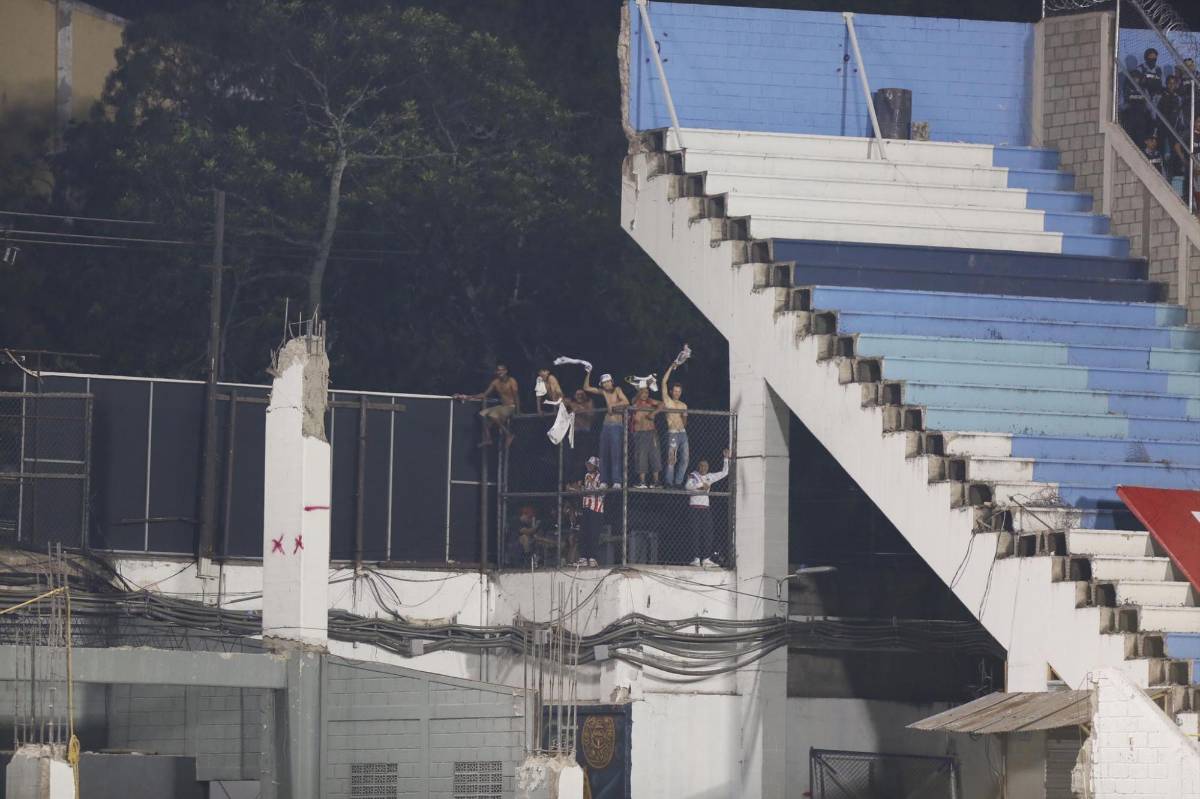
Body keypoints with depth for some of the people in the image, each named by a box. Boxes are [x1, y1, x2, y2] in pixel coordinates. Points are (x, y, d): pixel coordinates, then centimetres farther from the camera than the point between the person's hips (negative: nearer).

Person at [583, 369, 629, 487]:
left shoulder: (617, 390, -3)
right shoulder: (603, 392, 10)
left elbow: (626, 402, -16)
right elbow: (586, 388, 15)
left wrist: (613, 405, -12)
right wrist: (588, 374, 6)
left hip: (617, 425, -6)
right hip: (606, 425, 6)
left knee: (616, 453, -11)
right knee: (604, 454, 3)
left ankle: (617, 481, -14)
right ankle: (604, 481, 6)